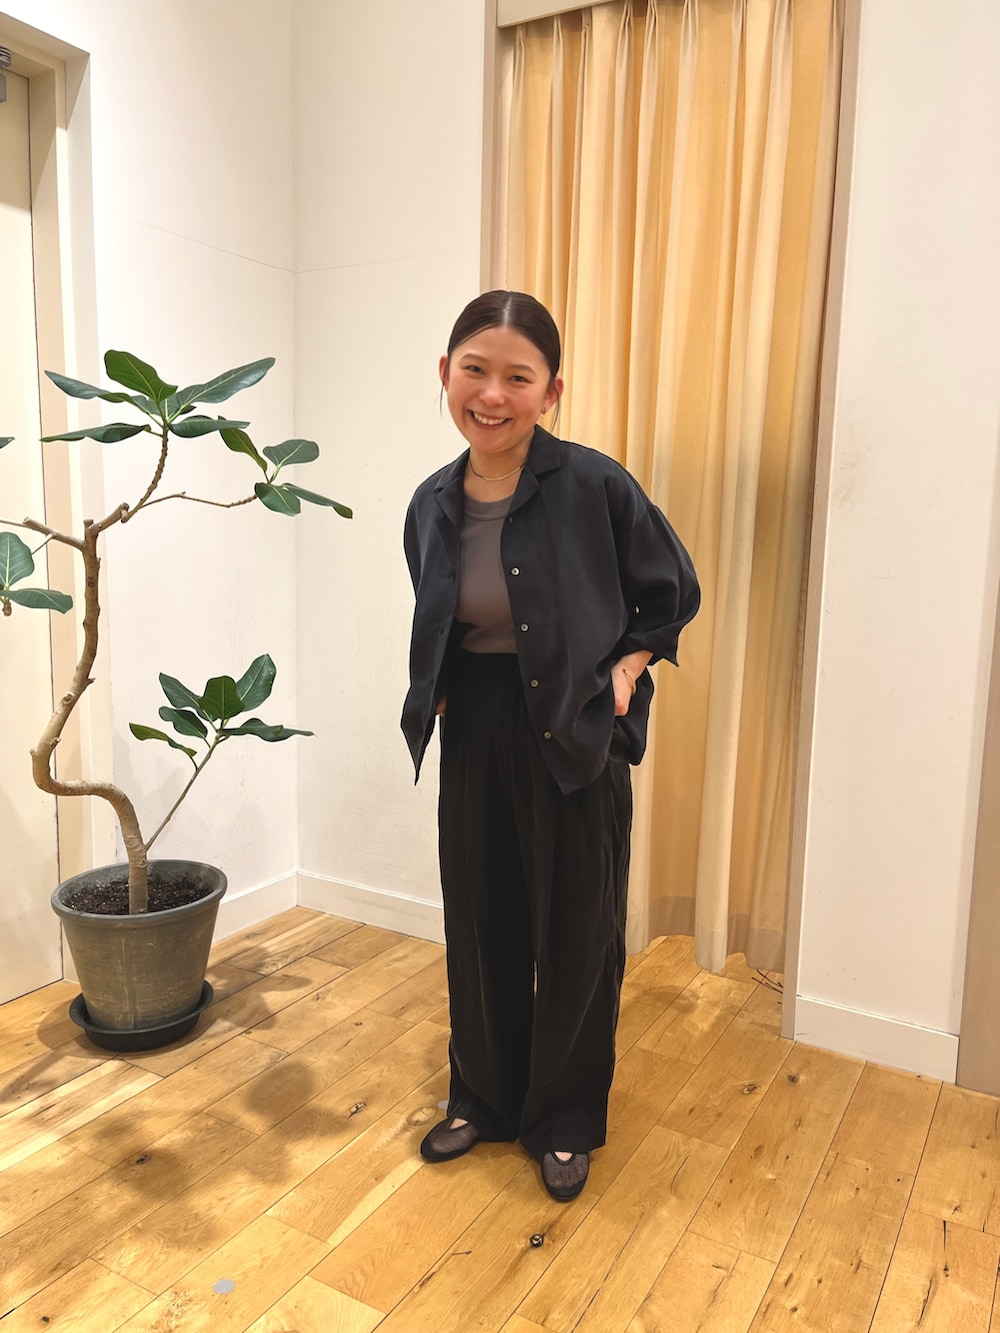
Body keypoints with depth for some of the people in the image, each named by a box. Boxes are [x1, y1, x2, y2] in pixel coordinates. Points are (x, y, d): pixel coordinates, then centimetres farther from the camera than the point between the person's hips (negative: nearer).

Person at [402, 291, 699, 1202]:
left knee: (575, 937, 10)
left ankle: (565, 1122, 34)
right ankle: (484, 1099, 40)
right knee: (479, 927, 16)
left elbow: (673, 594, -2)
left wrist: (626, 669, -13)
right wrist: (435, 696, 2)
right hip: (474, 739, 5)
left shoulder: (594, 485, -15)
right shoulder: (433, 505, 1)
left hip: (576, 741, -4)